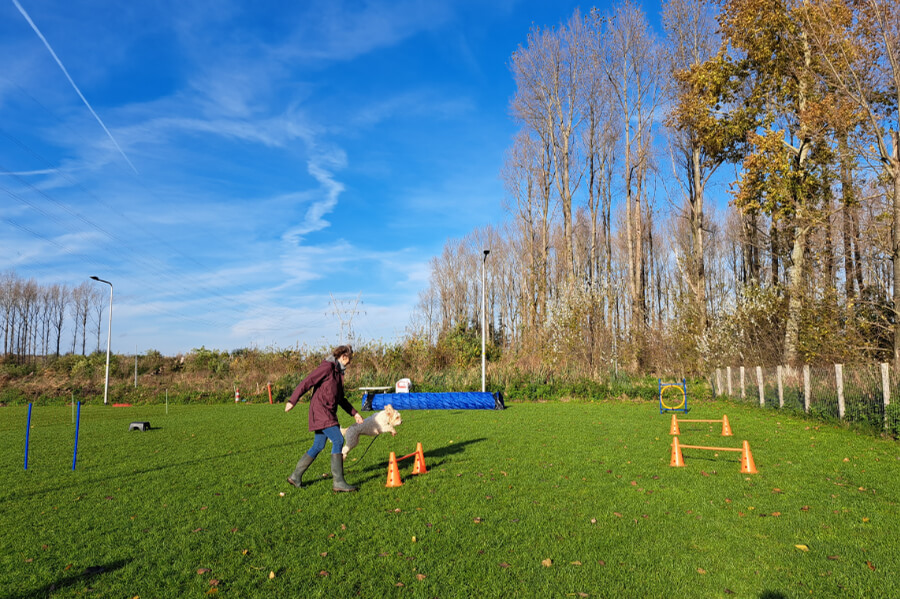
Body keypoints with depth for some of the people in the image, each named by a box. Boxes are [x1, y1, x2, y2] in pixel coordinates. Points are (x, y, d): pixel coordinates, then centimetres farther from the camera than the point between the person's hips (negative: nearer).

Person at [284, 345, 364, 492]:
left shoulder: (338, 372, 19)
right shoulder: (327, 367, -10)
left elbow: (340, 398, 26)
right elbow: (307, 382, -15)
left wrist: (354, 413, 23)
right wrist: (292, 401, -19)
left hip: (329, 412, 10)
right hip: (320, 410, -10)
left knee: (318, 446, 12)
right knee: (338, 440, -15)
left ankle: (296, 476, 23)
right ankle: (338, 482, -12)